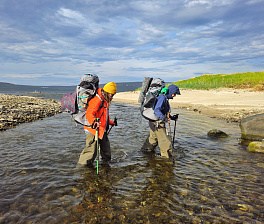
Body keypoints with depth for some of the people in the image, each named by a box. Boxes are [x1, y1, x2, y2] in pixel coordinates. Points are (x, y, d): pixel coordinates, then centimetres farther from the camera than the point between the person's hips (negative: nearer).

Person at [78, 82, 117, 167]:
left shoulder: (105, 101, 15)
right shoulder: (97, 100, -19)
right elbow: (89, 113, -32)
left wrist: (112, 122, 38)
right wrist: (93, 122, -50)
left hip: (102, 130, 10)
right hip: (93, 129, -10)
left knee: (105, 146, 22)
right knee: (91, 149, -7)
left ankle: (106, 161, 43)